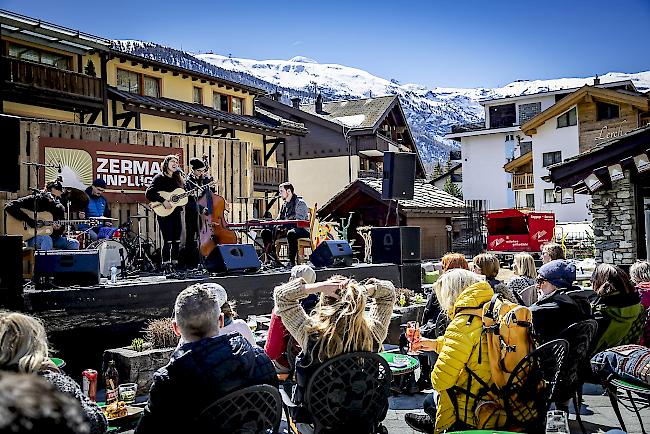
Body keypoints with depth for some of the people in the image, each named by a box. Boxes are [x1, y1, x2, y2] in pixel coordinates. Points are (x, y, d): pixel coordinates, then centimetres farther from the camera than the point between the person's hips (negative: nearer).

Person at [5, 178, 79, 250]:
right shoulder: (33, 200, -6)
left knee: (74, 244, -15)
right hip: (32, 237, -5)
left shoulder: (60, 208, 7)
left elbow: (62, 231, 12)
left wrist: (59, 229, -14)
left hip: (52, 237, 5)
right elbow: (9, 207, -15)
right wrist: (28, 220, -21)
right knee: (47, 239, -37)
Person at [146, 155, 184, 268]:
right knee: (168, 241, -10)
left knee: (177, 241, 7)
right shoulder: (160, 178, -4)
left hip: (176, 213, 7)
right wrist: (163, 201, -21)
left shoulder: (178, 179, 16)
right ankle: (165, 263, -2)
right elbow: (149, 193, -14)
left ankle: (175, 262, 15)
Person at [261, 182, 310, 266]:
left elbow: (299, 222, -20)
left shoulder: (300, 203, -9)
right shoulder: (284, 205, 17)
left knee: (291, 233, -42)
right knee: (265, 232, -6)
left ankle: (292, 261, -37)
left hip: (302, 230, -8)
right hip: (287, 229, 8)